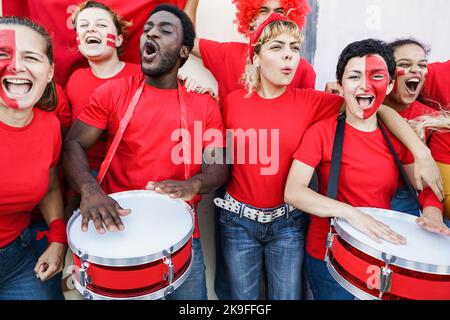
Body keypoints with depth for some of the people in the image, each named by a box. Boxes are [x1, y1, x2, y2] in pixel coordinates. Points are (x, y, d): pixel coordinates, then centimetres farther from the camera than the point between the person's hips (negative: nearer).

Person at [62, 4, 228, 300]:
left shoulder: (205, 105, 2)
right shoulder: (113, 92, 2)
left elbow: (219, 167, -1)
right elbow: (74, 145, -3)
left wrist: (192, 184, -24)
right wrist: (90, 189, -23)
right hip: (117, 228, 0)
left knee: (190, 296, 9)